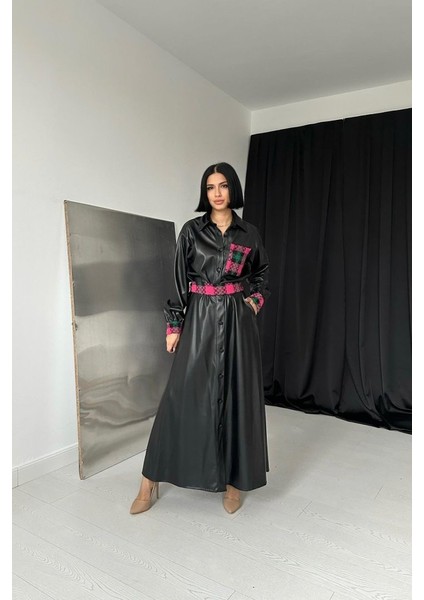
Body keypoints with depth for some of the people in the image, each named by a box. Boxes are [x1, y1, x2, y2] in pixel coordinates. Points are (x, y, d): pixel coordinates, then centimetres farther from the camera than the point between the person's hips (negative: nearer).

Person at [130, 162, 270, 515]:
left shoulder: (249, 233, 8)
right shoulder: (192, 231, 3)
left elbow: (262, 273, 22)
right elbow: (179, 279, 0)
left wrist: (256, 300, 4)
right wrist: (174, 325, -5)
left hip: (237, 320, 2)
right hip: (200, 319, -1)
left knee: (236, 395, 4)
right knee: (183, 395, -1)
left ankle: (234, 479, 21)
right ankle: (151, 480, 13)